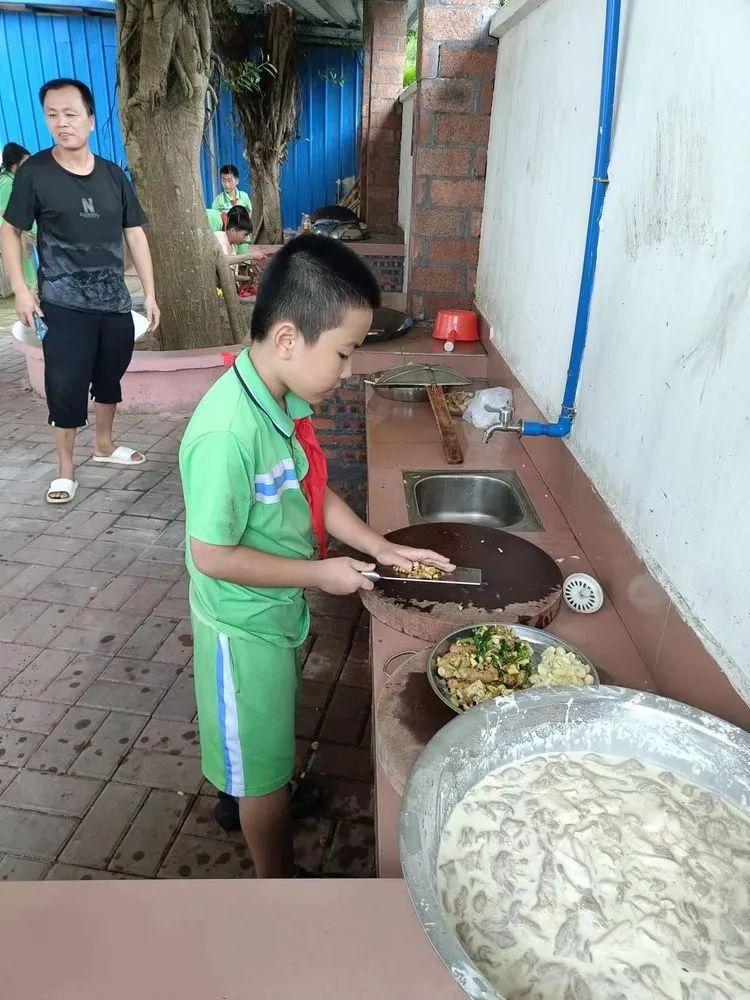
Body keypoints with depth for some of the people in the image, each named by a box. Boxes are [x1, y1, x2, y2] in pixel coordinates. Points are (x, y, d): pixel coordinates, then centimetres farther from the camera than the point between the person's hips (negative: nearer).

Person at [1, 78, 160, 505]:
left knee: (110, 377, 15)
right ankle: (66, 468, 10)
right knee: (66, 386, -2)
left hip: (115, 301, 4)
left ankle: (105, 445, 35)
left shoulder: (113, 175, 5)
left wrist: (150, 292, 4)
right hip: (63, 305, -4)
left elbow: (135, 234, 8)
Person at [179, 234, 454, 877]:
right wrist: (318, 573, -20)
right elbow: (212, 556, -27)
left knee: (274, 735, 31)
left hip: (282, 610, 8)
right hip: (246, 626, -8)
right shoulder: (228, 432, -34)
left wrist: (381, 548, -3)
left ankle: (253, 796, 61)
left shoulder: (287, 400, -7)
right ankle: (278, 892, 40)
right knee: (263, 765, 15)